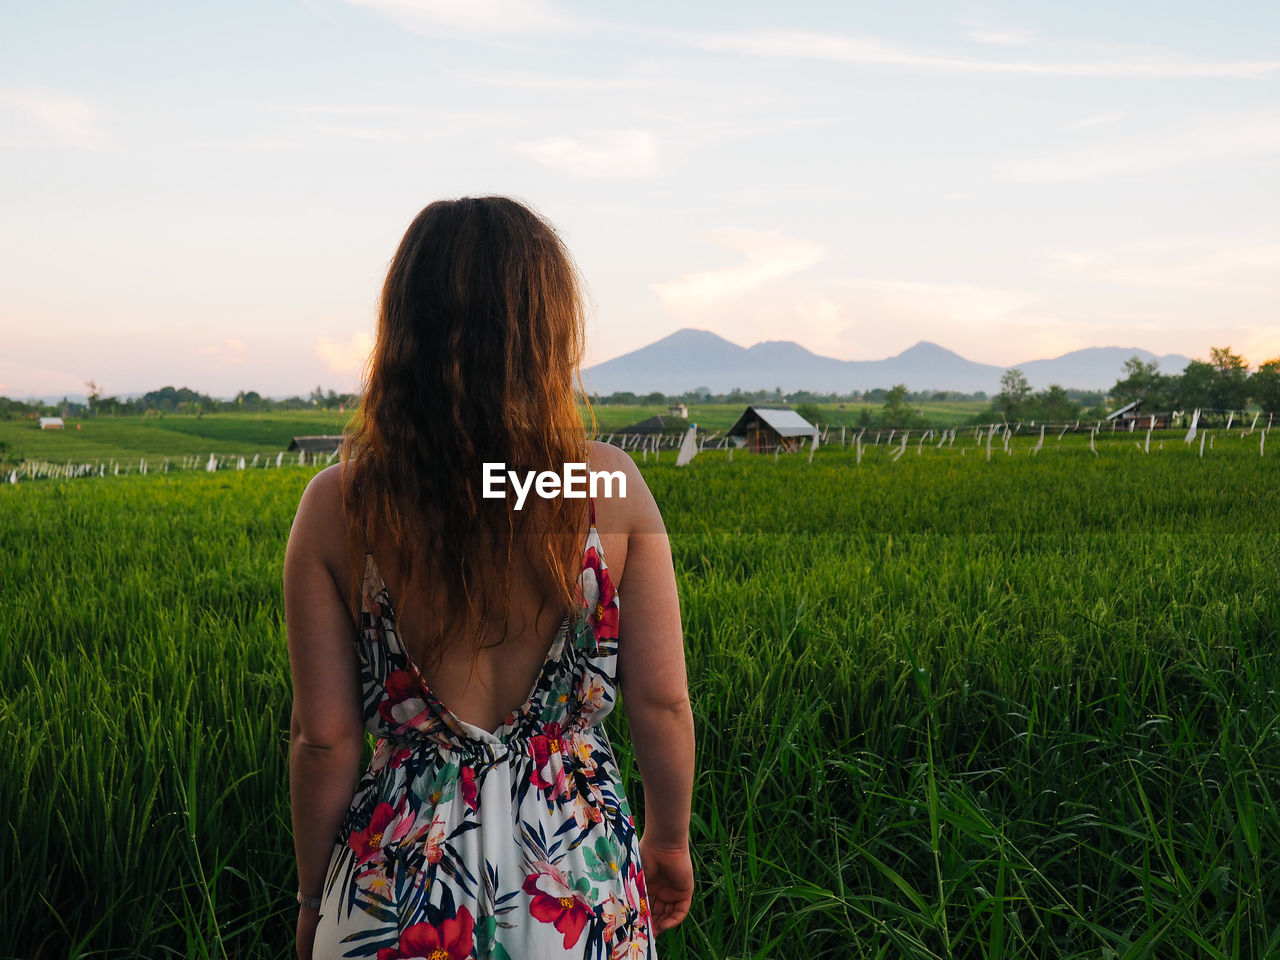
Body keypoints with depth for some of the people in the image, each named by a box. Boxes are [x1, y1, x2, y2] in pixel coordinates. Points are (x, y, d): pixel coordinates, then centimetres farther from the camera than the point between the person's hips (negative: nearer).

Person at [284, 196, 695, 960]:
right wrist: (669, 838, 11)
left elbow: (324, 737, -8)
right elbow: (661, 703, -7)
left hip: (398, 882, 0)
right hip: (584, 870, 1)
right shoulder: (613, 485, -12)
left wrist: (314, 897, 9)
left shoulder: (337, 505, -12)